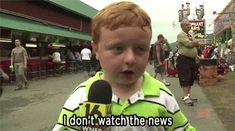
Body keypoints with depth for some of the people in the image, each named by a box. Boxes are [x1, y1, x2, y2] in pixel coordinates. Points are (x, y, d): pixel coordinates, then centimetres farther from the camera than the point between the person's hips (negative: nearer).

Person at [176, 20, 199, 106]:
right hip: (184, 59, -9)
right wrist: (194, 42, 2)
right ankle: (186, 97, -8)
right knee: (185, 79, -9)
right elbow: (190, 44, -18)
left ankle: (187, 95, 21)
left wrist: (192, 42, -8)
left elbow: (197, 44, 9)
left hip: (192, 59, 9)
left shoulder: (190, 35, 20)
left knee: (191, 79, 11)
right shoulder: (181, 35, -8)